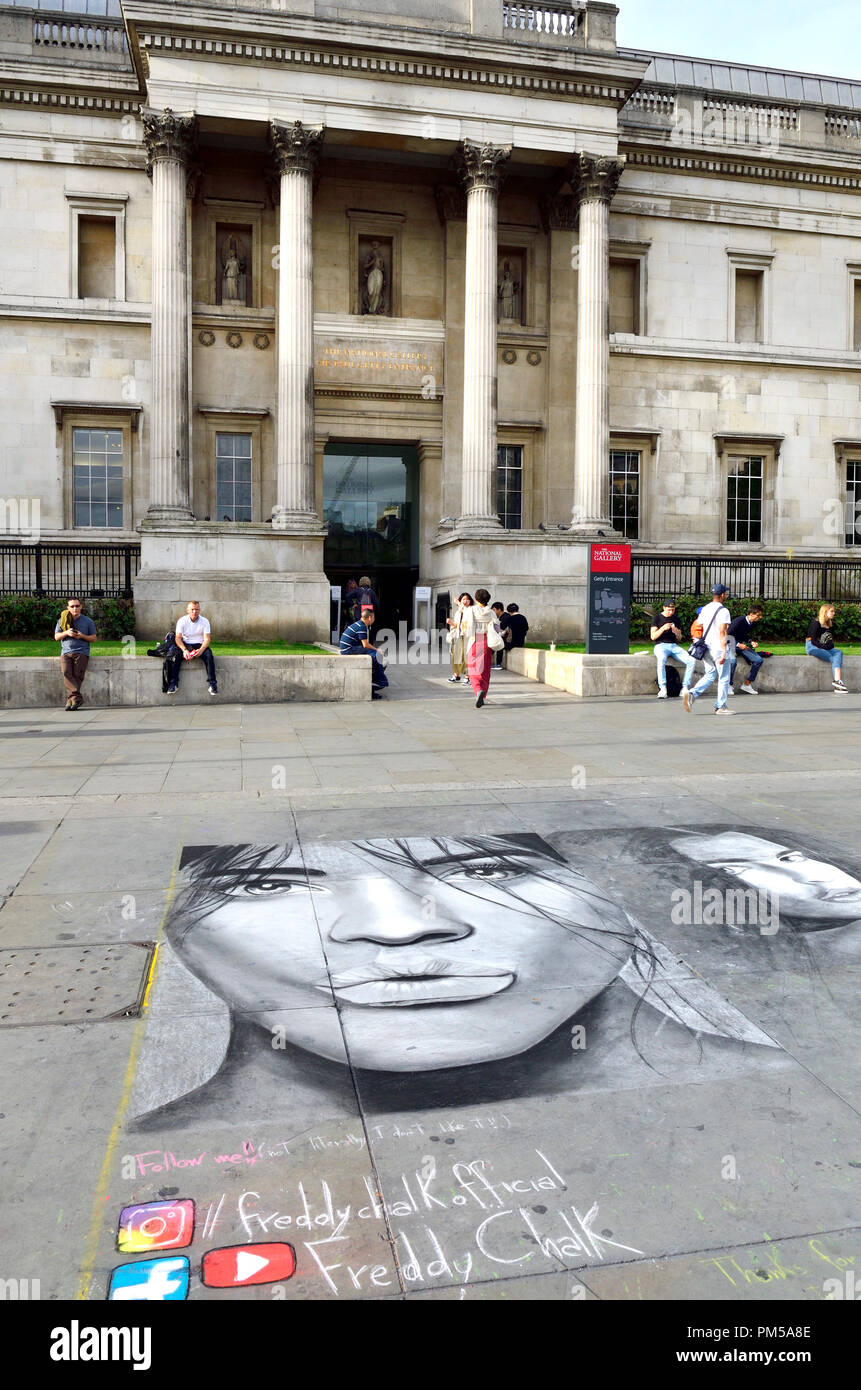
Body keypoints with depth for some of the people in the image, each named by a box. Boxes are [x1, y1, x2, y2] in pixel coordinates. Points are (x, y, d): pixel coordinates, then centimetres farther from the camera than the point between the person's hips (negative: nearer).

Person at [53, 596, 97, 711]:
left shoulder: (88, 621, 12)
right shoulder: (62, 620, 18)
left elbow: (93, 638, 12)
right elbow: (56, 637, 15)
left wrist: (82, 636, -7)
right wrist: (66, 633, -5)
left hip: (81, 652, -1)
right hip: (66, 651, 2)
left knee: (77, 676, -16)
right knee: (66, 673, -22)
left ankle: (71, 700, -15)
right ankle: (77, 697, -29)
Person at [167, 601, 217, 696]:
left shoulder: (204, 621, -3)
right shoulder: (182, 621, -3)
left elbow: (207, 639, -9)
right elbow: (178, 638, -9)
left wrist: (201, 650, -30)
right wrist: (184, 650, -28)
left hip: (200, 645, 0)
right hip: (186, 645, 0)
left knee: (209, 655, -31)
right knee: (176, 654, -30)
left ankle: (212, 683, -28)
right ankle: (173, 683, -27)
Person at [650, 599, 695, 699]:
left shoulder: (675, 619, 16)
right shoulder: (658, 618, 4)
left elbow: (679, 639, 18)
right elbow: (652, 637, -4)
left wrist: (677, 633, -6)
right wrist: (663, 628, -19)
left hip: (674, 646, 4)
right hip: (661, 645, -4)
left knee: (691, 660, -21)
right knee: (662, 659, -40)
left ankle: (685, 688, -15)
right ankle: (662, 689, -40)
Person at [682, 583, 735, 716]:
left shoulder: (704, 609, 9)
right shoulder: (723, 611, -13)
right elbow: (722, 633, -18)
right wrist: (724, 652, -19)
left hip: (706, 647, 7)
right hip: (719, 648, -7)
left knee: (709, 675, 16)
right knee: (723, 679, 5)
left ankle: (692, 694, -5)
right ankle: (720, 707, 10)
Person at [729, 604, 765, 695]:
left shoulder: (752, 624, -1)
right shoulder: (738, 622, -25)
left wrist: (751, 642, -5)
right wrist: (738, 645, -29)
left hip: (741, 645, 8)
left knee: (759, 660, -6)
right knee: (733, 661, -36)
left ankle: (747, 684, 3)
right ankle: (729, 686, -16)